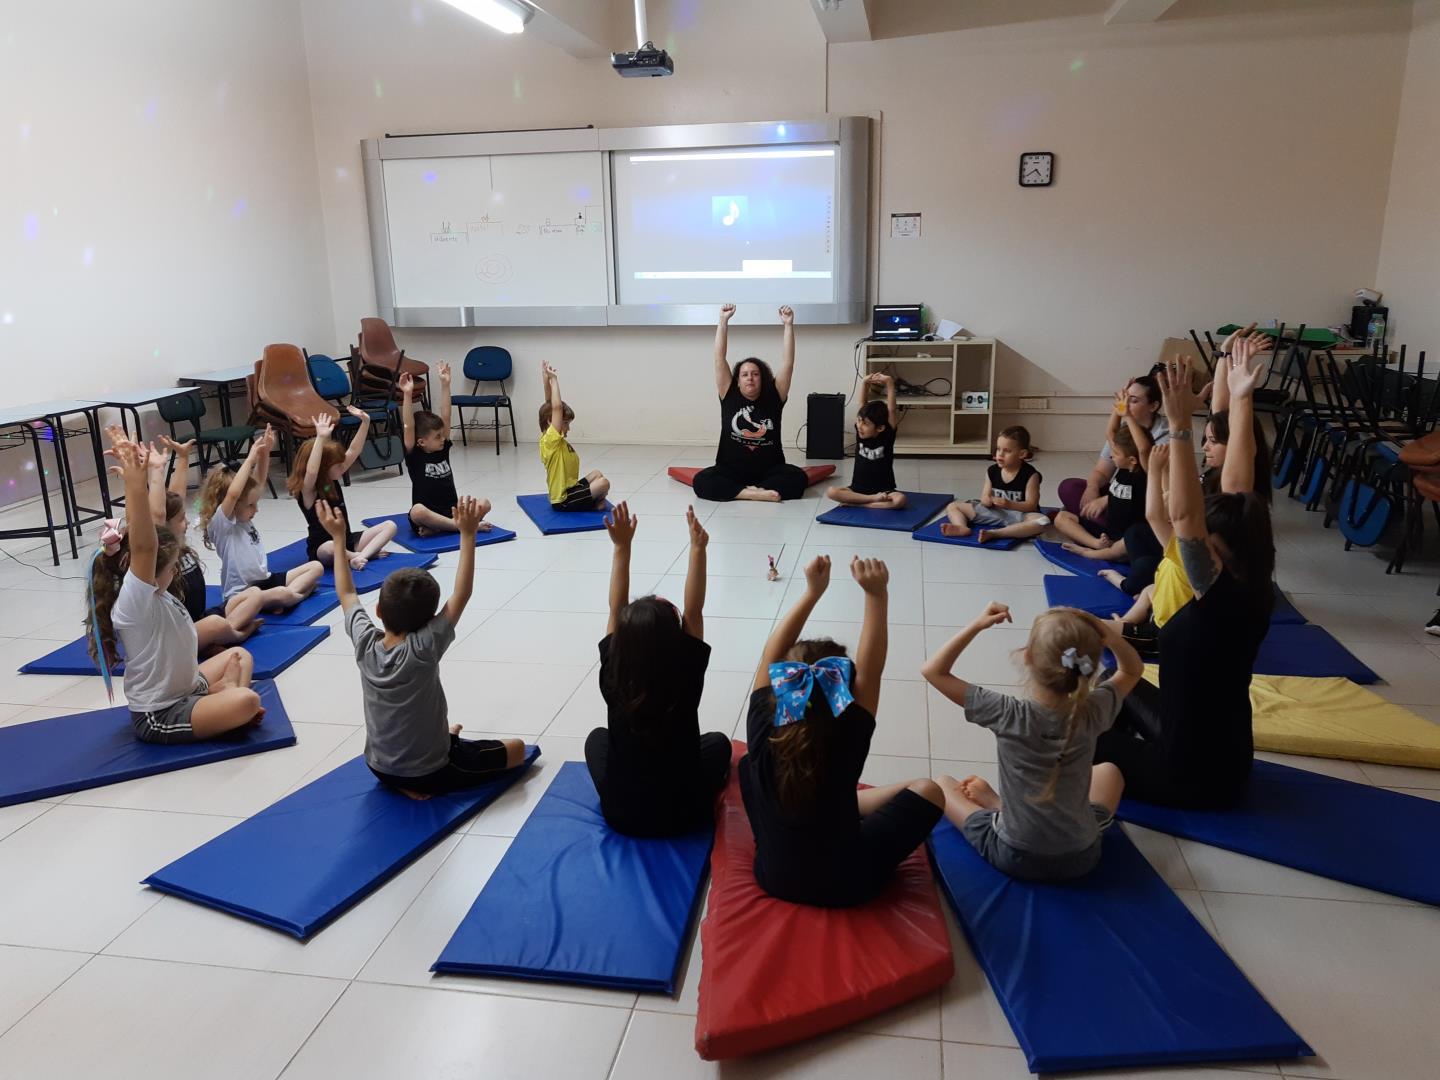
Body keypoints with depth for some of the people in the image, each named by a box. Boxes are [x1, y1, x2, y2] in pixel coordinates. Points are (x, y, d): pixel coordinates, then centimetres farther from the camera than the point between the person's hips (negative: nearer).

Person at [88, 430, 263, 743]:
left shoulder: (154, 594, 0)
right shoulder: (134, 603, -24)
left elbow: (148, 533, -2)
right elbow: (144, 547, -41)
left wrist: (136, 477, -11)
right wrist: (137, 485, -48)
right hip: (158, 718, -10)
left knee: (238, 655, 23)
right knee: (247, 702, -30)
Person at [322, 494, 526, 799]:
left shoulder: (365, 644, -16)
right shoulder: (424, 649, -30)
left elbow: (347, 594, 0)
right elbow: (461, 595, -28)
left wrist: (338, 537, 4)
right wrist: (468, 535, -28)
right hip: (429, 774, -8)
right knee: (516, 749, 5)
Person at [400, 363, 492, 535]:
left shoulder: (443, 449, 8)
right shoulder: (414, 456, -4)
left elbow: (445, 416, 3)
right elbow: (408, 427, -18)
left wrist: (445, 385, -2)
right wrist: (407, 395, -25)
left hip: (452, 511, 4)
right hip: (426, 517, -4)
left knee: (484, 504, -22)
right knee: (417, 511, -39)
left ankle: (437, 527, -28)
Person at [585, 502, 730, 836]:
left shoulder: (613, 681, -20)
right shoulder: (686, 678, -24)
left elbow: (616, 608, -14)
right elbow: (694, 611, -17)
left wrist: (622, 547, -17)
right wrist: (697, 549, -20)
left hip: (621, 815, 1)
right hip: (684, 815, 0)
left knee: (598, 737, 29)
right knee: (718, 742, 27)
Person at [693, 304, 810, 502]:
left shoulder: (773, 397, 0)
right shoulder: (729, 396, 0)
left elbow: (787, 362, -6)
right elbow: (719, 359, -5)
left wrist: (788, 325, -12)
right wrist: (723, 321, -10)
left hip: (768, 471, 0)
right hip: (731, 471, 0)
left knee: (799, 478, -26)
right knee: (701, 481, -28)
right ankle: (757, 493, -34)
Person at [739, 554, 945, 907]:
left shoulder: (762, 738, -24)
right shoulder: (845, 745, -29)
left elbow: (772, 655, -15)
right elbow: (870, 669, -25)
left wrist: (811, 593, -16)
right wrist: (876, 594, -29)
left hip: (774, 877, 3)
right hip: (846, 887, -2)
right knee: (928, 790, 6)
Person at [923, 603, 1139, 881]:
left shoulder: (1009, 714, -24)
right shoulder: (1092, 712, -17)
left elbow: (933, 671, -16)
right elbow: (1133, 670, 5)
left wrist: (977, 626, -18)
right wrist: (1111, 636, -16)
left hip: (1015, 858, -1)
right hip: (1082, 857, 2)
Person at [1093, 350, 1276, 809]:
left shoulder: (1222, 595, -26)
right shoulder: (1252, 587, -6)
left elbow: (1183, 516, -39)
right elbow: (1237, 493, -5)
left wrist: (1180, 427, -43)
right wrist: (1240, 404, -4)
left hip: (1194, 773, -8)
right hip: (1220, 753, 8)